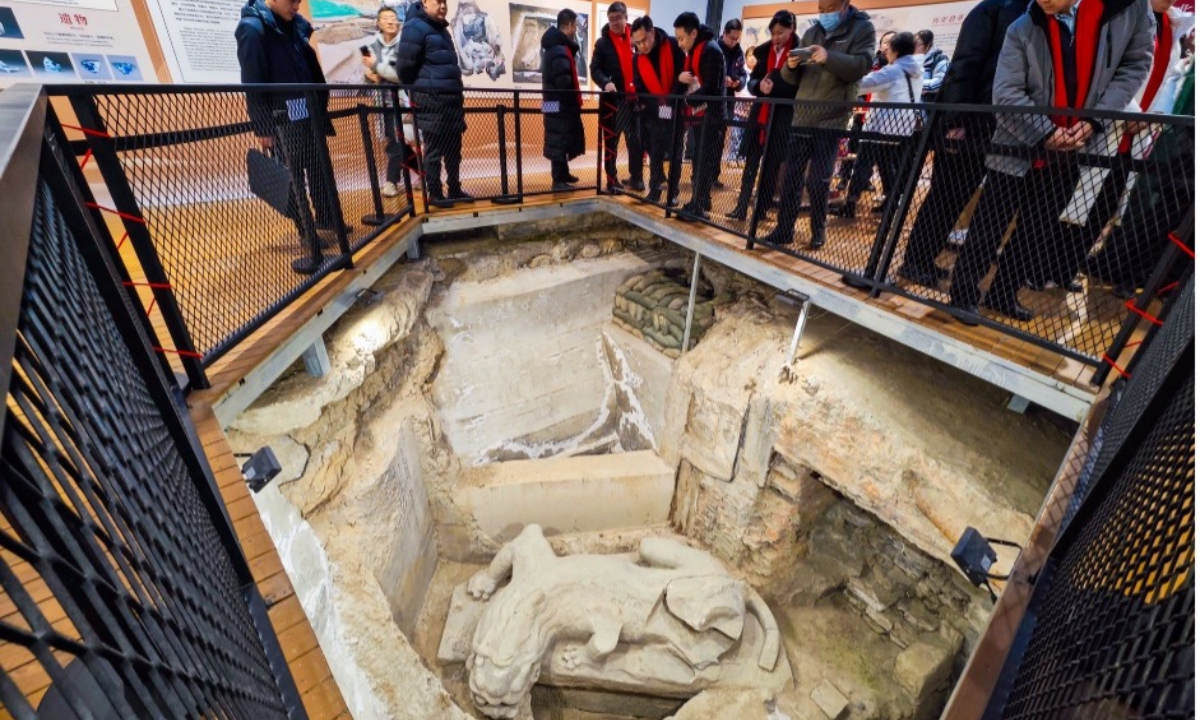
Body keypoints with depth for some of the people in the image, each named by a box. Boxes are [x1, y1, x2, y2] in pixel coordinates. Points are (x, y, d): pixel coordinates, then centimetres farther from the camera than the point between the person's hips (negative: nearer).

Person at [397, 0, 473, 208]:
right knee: (434, 150, -4)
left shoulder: (441, 29, 20)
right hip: (431, 101, -8)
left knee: (454, 148, 11)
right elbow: (405, 66, -12)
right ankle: (435, 194, 4)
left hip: (451, 98, 9)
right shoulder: (415, 27, -7)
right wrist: (417, 89, 0)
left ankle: (454, 190, 21)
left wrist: (456, 91, 20)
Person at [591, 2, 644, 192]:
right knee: (611, 141, 2)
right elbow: (595, 69, -3)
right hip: (612, 99, -2)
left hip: (634, 98, 2)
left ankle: (636, 179, 13)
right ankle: (612, 180, 9)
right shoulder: (603, 42, 4)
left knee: (636, 140, 2)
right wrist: (605, 83, -23)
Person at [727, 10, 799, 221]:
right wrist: (759, 85, -12)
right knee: (751, 162, 3)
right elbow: (752, 80, 11)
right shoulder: (765, 51, 10)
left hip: (783, 117, -4)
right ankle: (741, 208, 7)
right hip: (760, 113, 5)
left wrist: (774, 86, -23)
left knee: (772, 165, 1)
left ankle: (761, 211, 8)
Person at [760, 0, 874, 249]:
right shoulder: (811, 32, 15)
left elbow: (862, 66, -13)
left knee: (818, 180, -4)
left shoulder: (862, 28, 2)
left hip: (832, 120, -4)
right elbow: (794, 78, 14)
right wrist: (791, 66, -10)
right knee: (792, 176, 2)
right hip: (801, 116, 5)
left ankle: (818, 231, 11)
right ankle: (784, 229, 8)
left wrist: (829, 58, -28)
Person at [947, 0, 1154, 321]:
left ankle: (1003, 295, 19)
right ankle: (963, 294, 6)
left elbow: (1135, 64, 3)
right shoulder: (1022, 29, -7)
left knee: (1037, 233, 8)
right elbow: (1006, 93, -10)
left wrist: (1095, 120, -10)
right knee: (988, 228, -3)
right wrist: (1047, 132, -17)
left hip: (1071, 154, 3)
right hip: (1019, 149, -2)